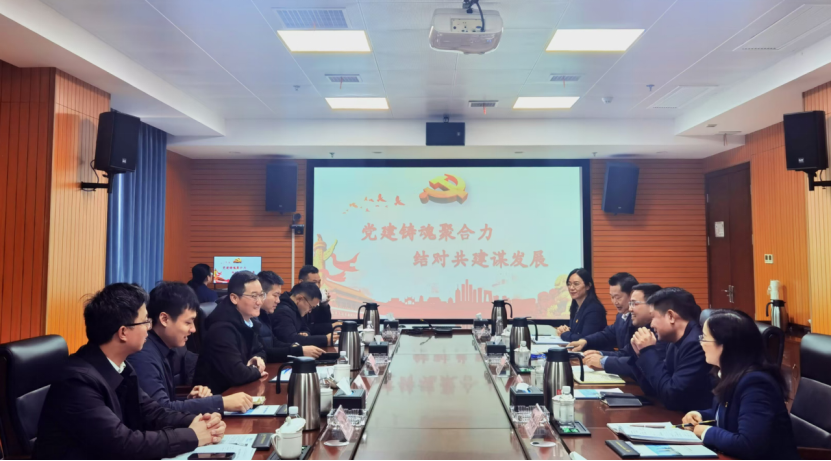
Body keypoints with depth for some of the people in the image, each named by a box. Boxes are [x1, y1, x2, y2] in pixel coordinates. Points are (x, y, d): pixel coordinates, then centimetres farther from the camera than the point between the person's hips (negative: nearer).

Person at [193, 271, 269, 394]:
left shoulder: (251, 321, 3)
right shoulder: (222, 328, -24)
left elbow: (260, 351, 18)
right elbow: (237, 374, -30)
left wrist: (258, 359, -4)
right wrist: (257, 371, -11)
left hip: (235, 390, 8)